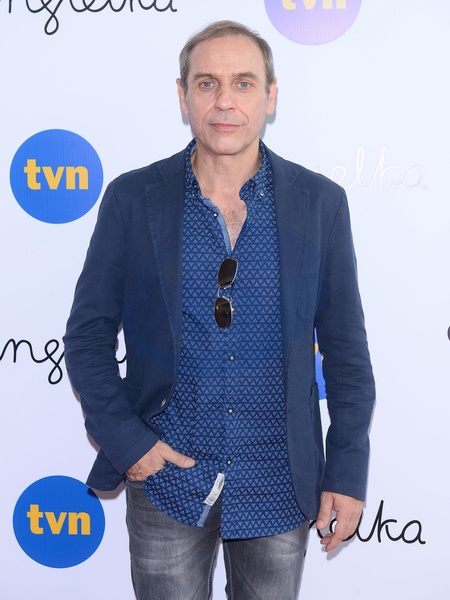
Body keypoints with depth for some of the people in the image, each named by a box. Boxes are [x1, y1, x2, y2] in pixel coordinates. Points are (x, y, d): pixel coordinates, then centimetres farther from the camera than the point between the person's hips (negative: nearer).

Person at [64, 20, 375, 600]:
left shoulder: (320, 202, -3)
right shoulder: (133, 198, -5)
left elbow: (345, 346, 0)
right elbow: (88, 332, 0)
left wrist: (347, 469, -2)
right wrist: (121, 438, -9)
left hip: (280, 484, 1)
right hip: (165, 473, 0)